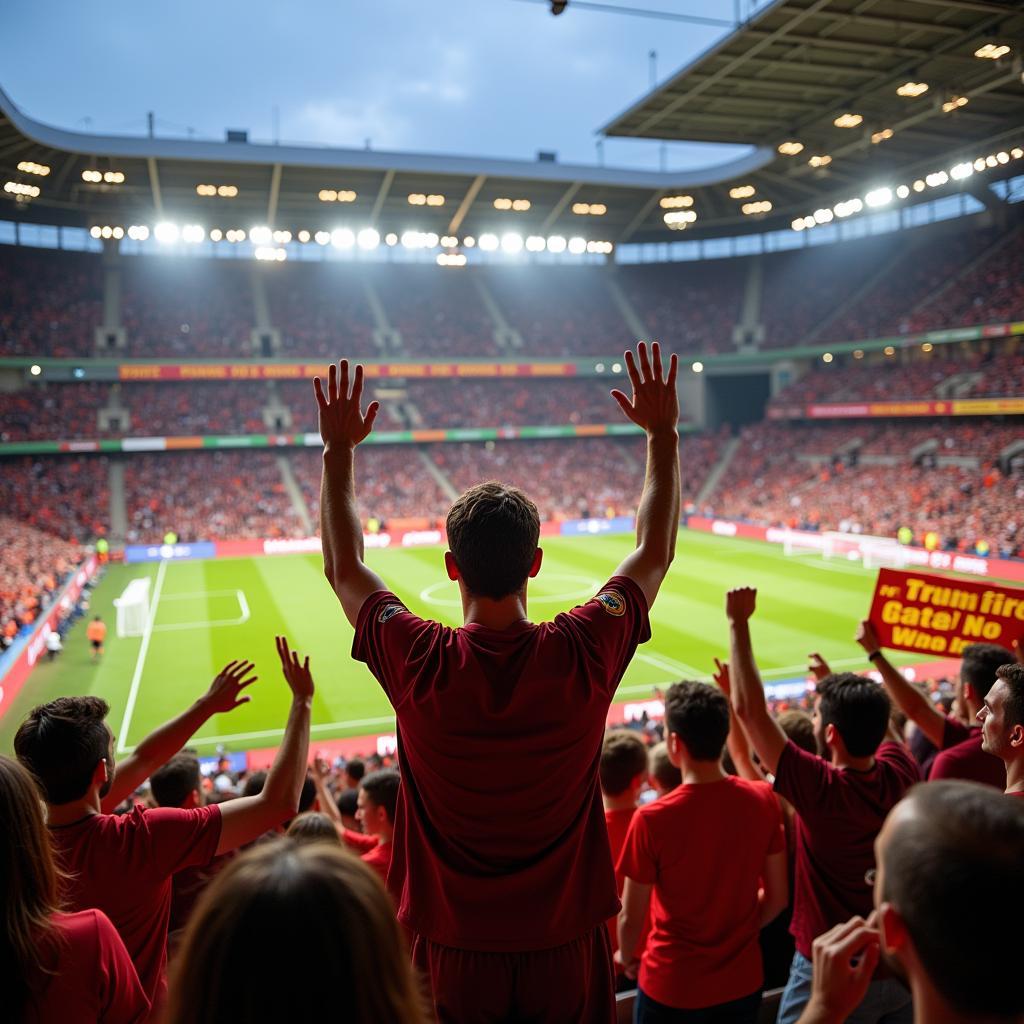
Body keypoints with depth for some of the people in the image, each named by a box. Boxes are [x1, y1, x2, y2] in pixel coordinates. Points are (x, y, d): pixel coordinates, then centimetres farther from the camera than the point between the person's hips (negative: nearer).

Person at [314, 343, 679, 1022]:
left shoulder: (421, 665, -21)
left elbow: (345, 567, -2)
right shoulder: (582, 656, -20)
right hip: (566, 948, 1)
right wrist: (664, 434, 4)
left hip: (454, 952, 0)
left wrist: (338, 449, 4)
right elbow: (655, 553, -3)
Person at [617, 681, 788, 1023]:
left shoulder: (651, 819, -24)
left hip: (673, 988, -3)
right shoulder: (763, 800, -13)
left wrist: (625, 955, 8)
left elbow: (631, 918, -13)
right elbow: (778, 896, -2)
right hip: (742, 981, 3)